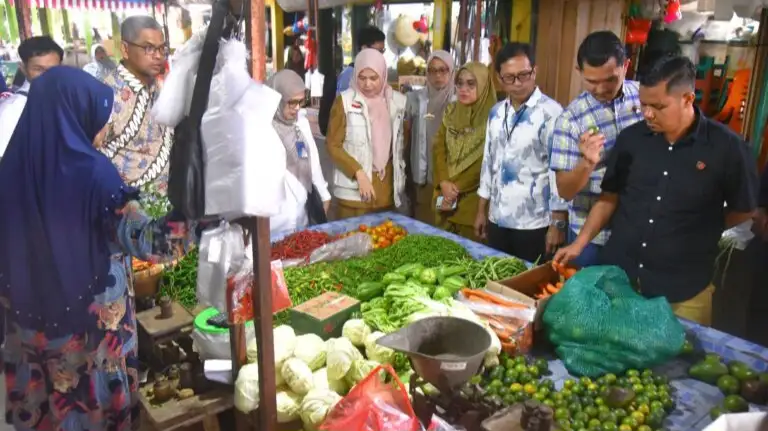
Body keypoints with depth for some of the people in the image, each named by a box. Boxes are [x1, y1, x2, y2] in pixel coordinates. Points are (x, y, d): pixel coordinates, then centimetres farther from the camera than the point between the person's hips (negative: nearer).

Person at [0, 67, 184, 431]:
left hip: (31, 317, 5)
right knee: (95, 398, 17)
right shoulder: (91, 171, -23)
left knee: (42, 401, 23)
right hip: (92, 317, -5)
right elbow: (141, 239, -30)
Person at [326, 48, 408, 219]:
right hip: (353, 189, -3)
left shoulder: (398, 101, 3)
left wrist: (401, 174, 8)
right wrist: (358, 173, -14)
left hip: (387, 184, 3)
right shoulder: (345, 101, -6)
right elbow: (333, 145, -5)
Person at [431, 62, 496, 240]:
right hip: (445, 193, 5)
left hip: (472, 196, -5)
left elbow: (485, 163, -11)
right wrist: (444, 182, -10)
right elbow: (438, 147, 3)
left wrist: (457, 188, -9)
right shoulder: (451, 111, 7)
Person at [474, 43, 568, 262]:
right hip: (497, 220, 6)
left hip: (534, 224, -6)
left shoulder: (551, 113, -13)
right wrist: (481, 210, 15)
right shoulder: (496, 112, 7)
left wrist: (557, 223, -13)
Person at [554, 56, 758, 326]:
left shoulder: (727, 148, -10)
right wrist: (579, 244, -1)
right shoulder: (631, 138, -2)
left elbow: (743, 210, 3)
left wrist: (699, 232, 0)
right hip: (616, 276, 3)